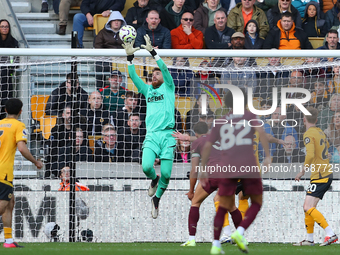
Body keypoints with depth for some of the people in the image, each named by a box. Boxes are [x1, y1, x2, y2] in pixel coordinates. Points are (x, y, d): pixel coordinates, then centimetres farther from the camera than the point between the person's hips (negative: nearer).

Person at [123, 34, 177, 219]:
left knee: (166, 173, -8)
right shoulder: (147, 90, 21)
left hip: (167, 135, -2)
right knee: (146, 167, -20)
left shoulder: (168, 88, 12)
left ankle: (157, 198, 16)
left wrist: (152, 52, -12)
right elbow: (133, 76, 10)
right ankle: (154, 180, 14)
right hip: (151, 135, 2)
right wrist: (130, 57, -1)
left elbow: (165, 69, -2)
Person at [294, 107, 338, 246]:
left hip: (320, 176, -9)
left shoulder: (309, 134, -12)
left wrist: (302, 171, -15)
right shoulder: (320, 132, 15)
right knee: (308, 208, 14)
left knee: (308, 208, -17)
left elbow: (310, 155, -25)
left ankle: (330, 234, -25)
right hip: (327, 174, 9)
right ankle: (309, 239, 18)